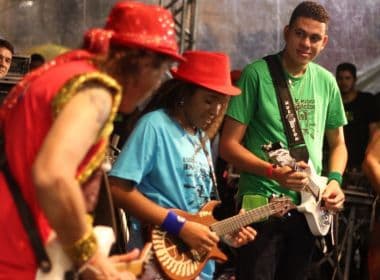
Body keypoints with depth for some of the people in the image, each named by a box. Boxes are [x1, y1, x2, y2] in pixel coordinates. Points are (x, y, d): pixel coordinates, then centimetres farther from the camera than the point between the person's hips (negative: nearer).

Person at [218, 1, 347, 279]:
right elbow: (229, 144, -9)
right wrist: (272, 172, -23)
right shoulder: (257, 74, -8)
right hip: (262, 204, -5)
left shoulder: (326, 82, 8)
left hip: (309, 207, 6)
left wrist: (335, 180, -2)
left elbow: (338, 144, 18)